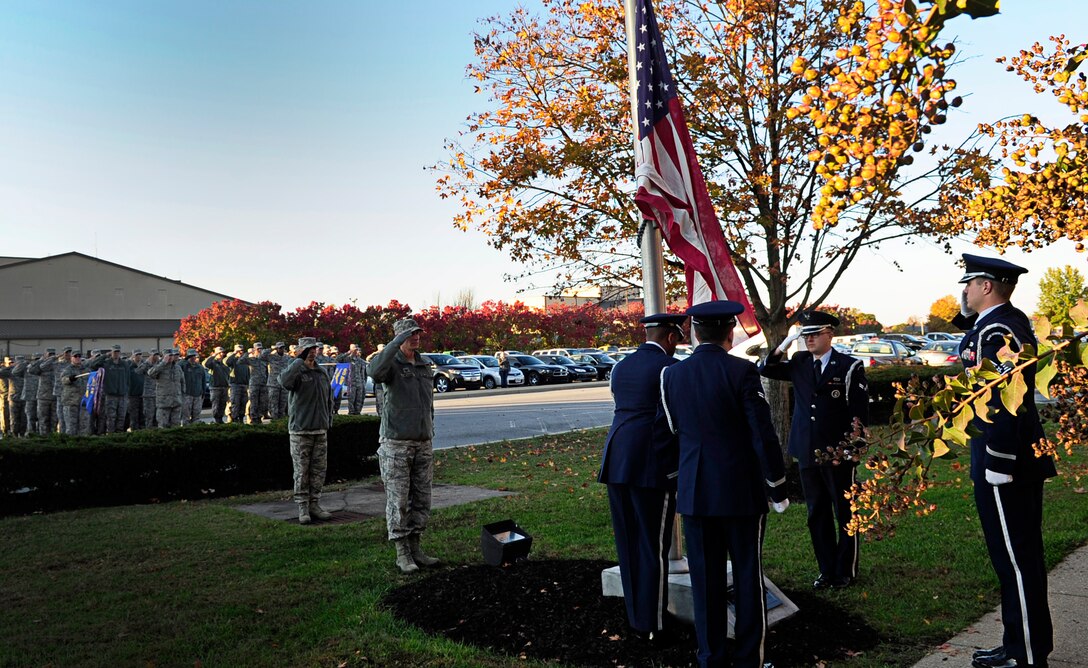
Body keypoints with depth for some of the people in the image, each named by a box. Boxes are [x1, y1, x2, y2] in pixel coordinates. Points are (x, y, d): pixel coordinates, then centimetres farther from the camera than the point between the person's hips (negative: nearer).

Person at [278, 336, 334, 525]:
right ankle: (303, 506, 7)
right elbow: (285, 381, -31)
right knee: (301, 471, 0)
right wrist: (300, 360, -27)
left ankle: (314, 503, 18)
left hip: (320, 430, 5)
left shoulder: (322, 373, 13)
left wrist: (328, 421, 16)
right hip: (300, 430, -5)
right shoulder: (297, 371, -6)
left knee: (319, 469, 8)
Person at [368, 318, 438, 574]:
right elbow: (375, 371, -34)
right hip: (396, 443, -6)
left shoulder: (425, 365, 12)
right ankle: (402, 554, 7)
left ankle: (415, 548, 19)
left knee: (422, 499, 9)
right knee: (398, 499, -1)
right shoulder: (392, 363, -8)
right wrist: (396, 342, -31)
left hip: (423, 444, 6)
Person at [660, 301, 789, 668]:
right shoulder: (742, 370, -12)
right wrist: (778, 488, -3)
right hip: (742, 490, -3)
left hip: (695, 491, 3)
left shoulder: (671, 374, -1)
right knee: (748, 577, 11)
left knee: (706, 579, 11)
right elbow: (764, 435, -12)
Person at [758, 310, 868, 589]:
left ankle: (846, 571, 20)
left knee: (845, 513, 7)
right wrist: (784, 345, -8)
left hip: (839, 454, -4)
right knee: (817, 514, 11)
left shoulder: (850, 366, -4)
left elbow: (860, 412, -5)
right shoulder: (798, 363, 9)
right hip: (807, 452, 4)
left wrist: (847, 449, -12)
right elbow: (765, 370, 7)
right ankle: (827, 570, 23)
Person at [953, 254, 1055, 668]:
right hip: (1023, 459, 11)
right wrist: (970, 315, 9)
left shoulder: (995, 331, -19)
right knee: (1020, 556, 17)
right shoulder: (1013, 321, 13)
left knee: (1015, 558, -1)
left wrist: (997, 466, -22)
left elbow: (1003, 401, -24)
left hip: (1003, 461, -11)